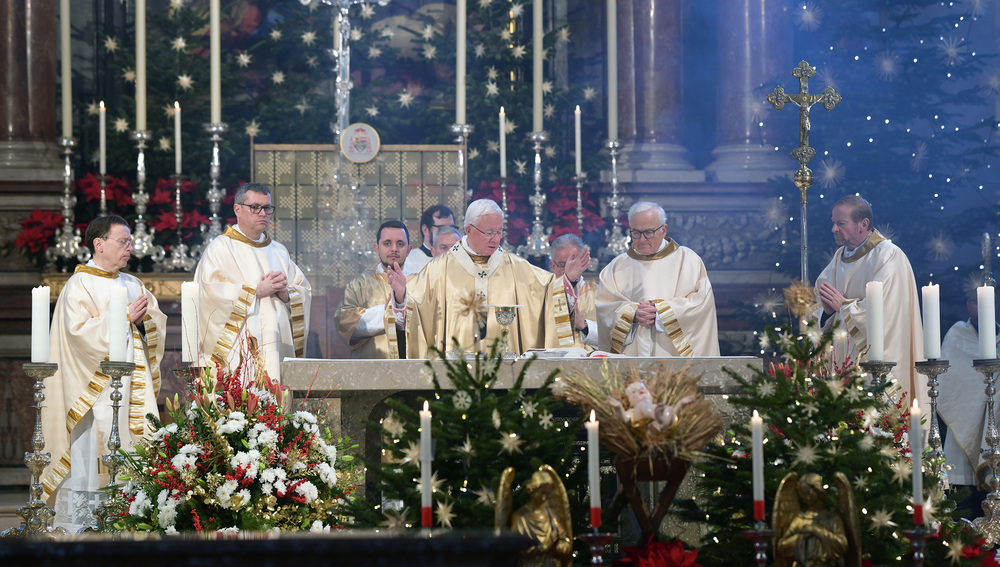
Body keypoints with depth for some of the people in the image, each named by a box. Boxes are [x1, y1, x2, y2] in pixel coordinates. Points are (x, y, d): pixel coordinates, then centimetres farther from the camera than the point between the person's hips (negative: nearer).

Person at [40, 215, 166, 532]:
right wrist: (124, 317, -15)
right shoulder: (80, 285, -3)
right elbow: (80, 330, -15)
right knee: (90, 448, -9)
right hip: (95, 385, -6)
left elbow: (159, 326, 14)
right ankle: (78, 524, -6)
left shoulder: (133, 284, 17)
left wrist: (144, 319, -8)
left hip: (131, 383, 6)